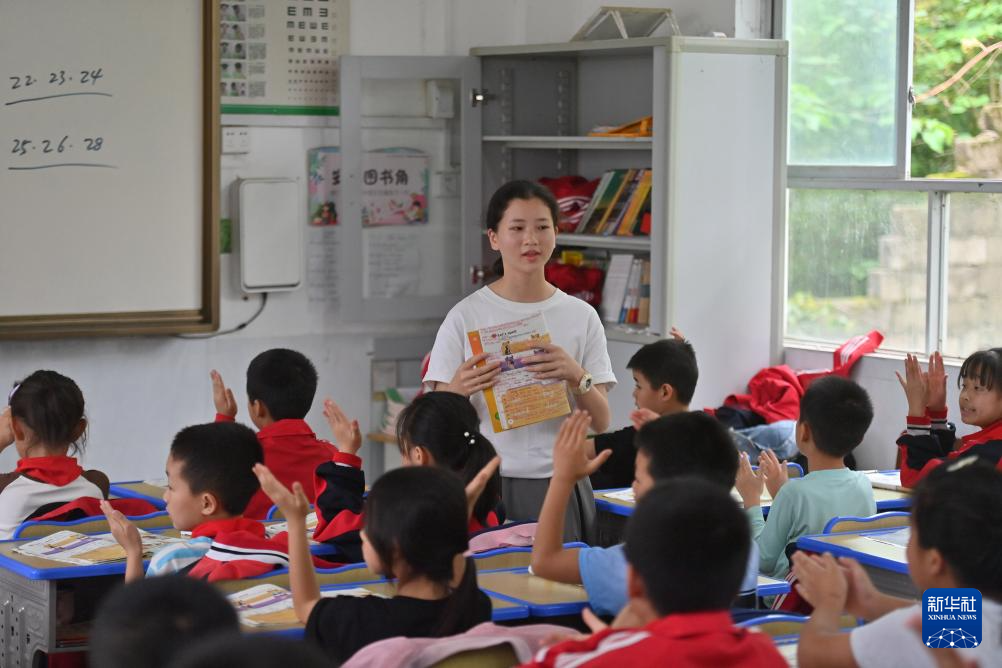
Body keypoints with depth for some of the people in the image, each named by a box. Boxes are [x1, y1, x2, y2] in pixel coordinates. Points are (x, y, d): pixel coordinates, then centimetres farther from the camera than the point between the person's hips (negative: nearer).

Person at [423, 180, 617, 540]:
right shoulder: (465, 316, -2)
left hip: (559, 482, 2)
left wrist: (576, 376, -18)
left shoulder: (581, 317, 4)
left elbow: (601, 422, 1)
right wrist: (458, 389, -23)